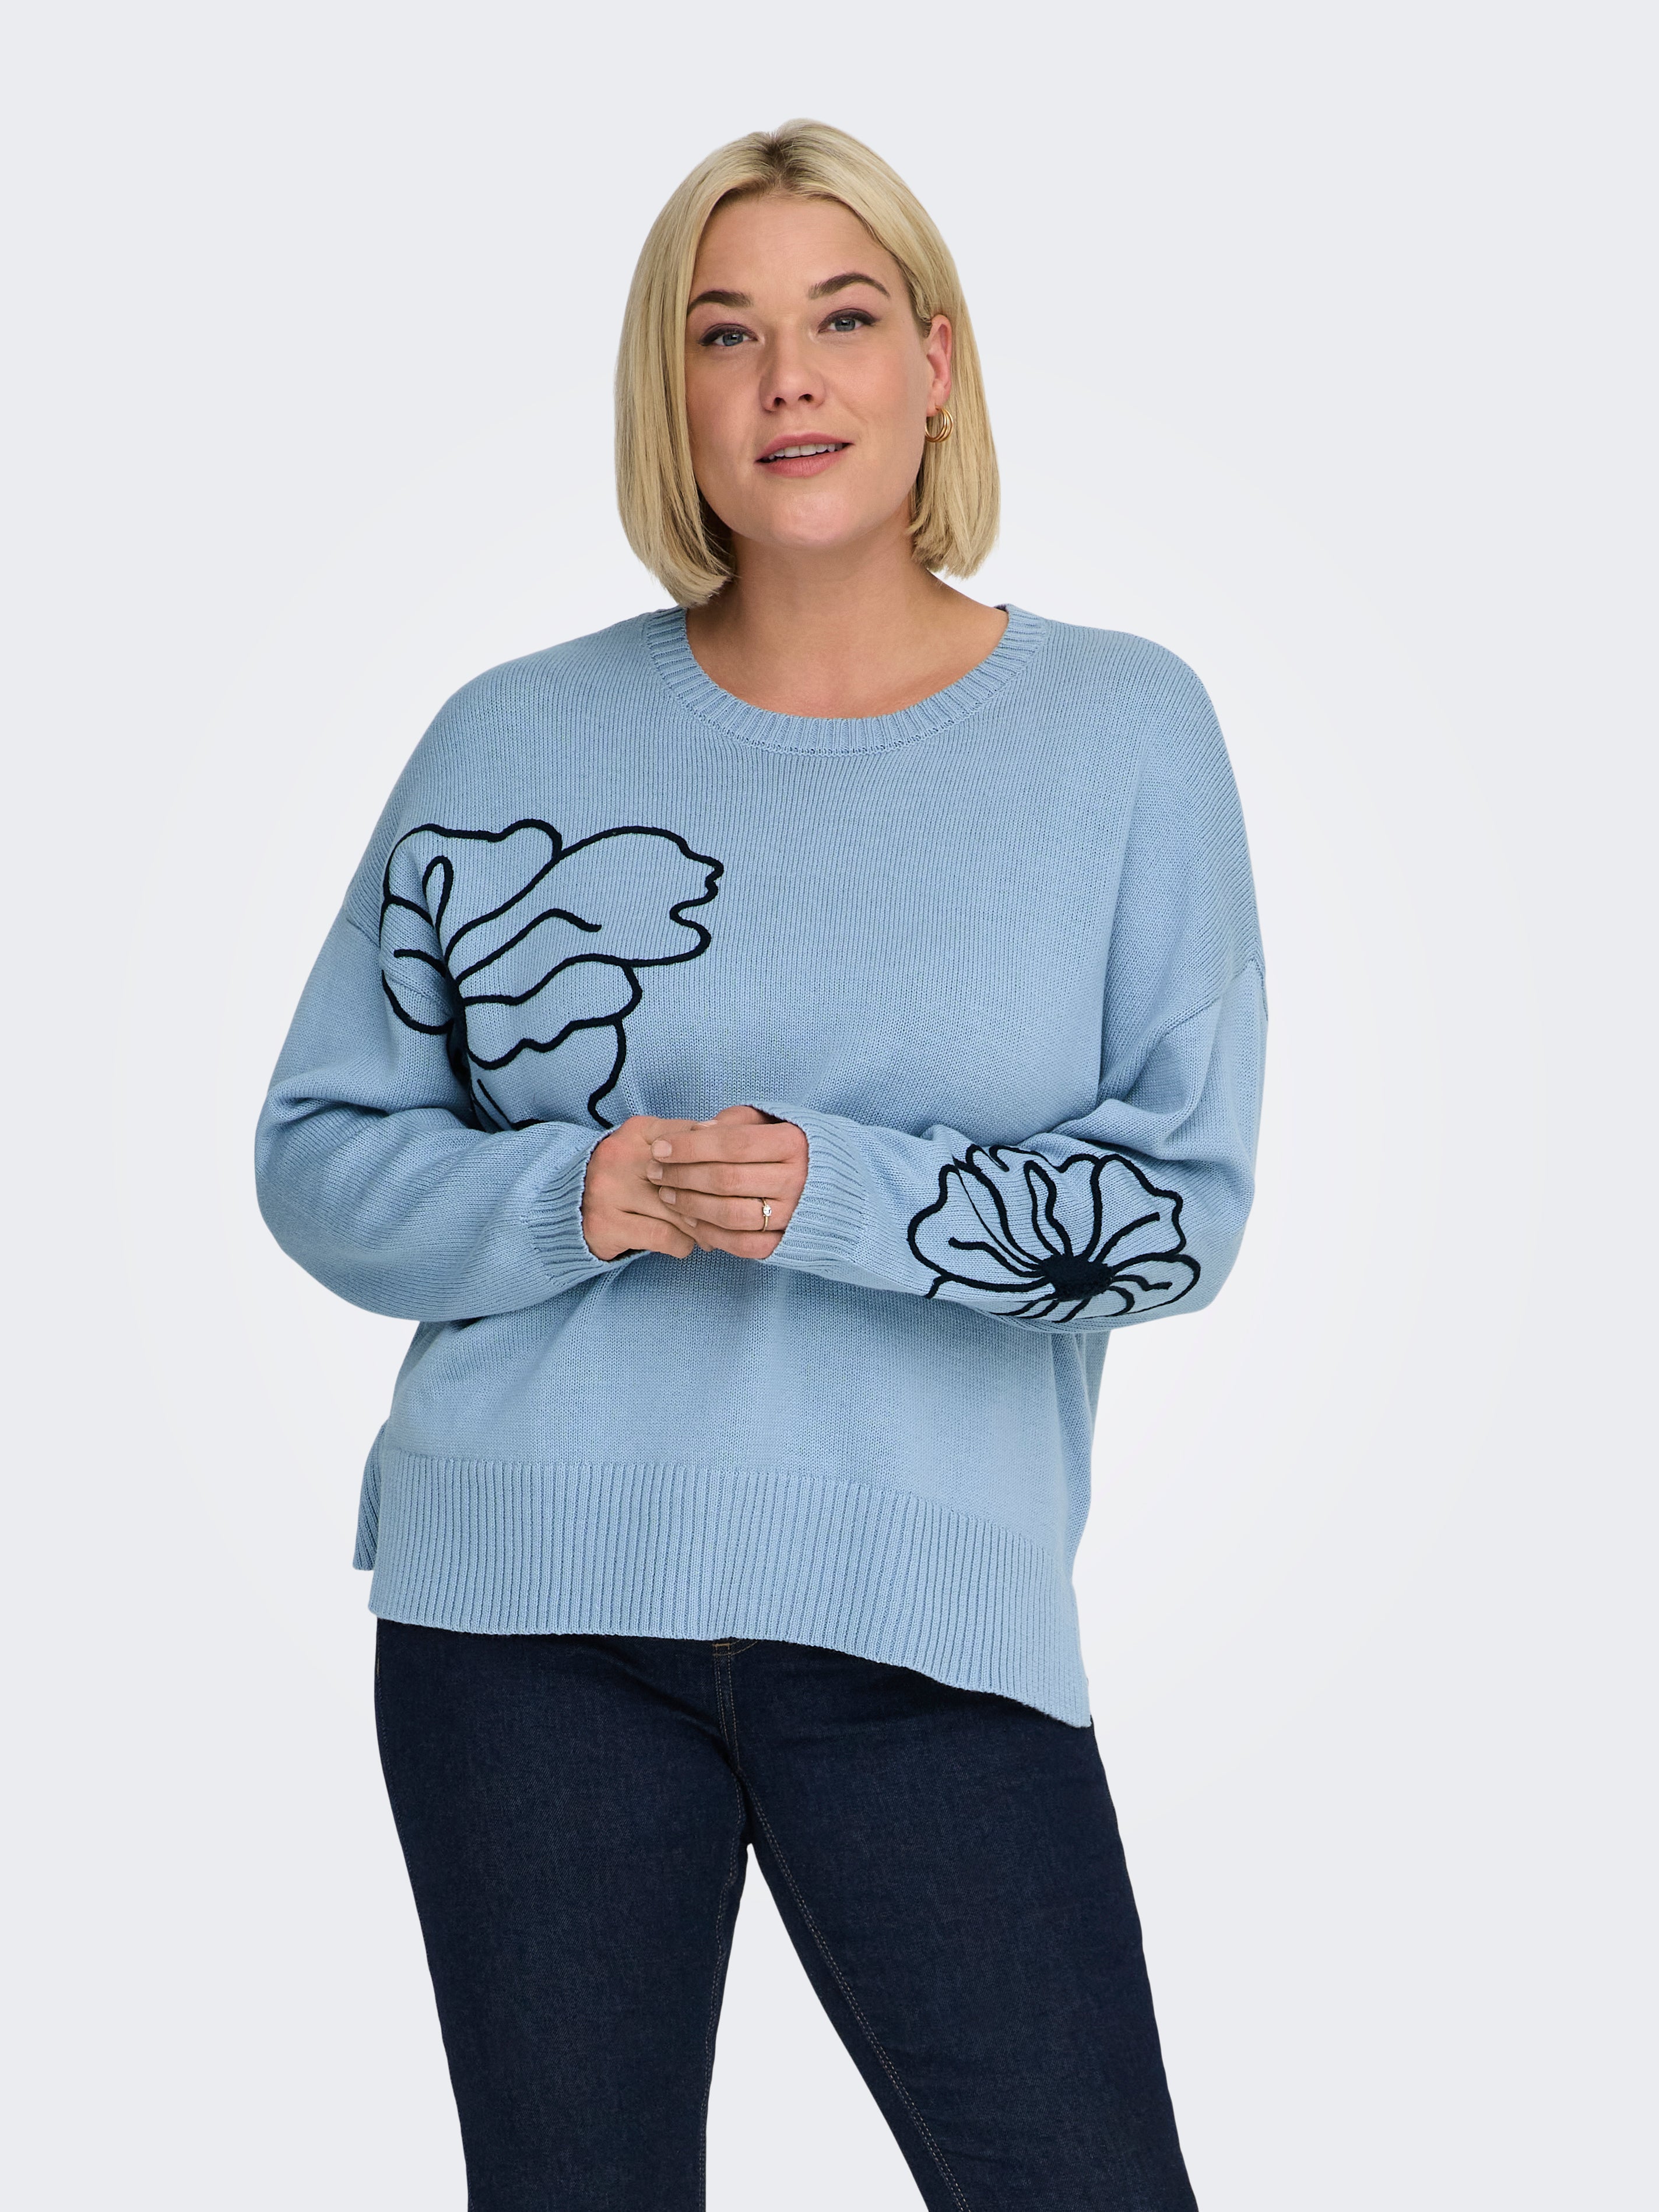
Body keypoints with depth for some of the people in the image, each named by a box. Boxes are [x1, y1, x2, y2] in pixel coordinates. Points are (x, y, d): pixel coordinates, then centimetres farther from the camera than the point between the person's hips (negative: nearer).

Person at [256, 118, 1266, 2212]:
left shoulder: (1123, 732, 2)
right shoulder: (521, 741, 4)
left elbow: (1181, 1203, -2)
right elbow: (320, 1151, 6)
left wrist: (838, 1196, -16)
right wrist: (571, 1197, -13)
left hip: (928, 1610, 0)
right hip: (531, 1593, 1)